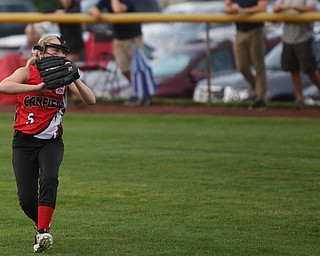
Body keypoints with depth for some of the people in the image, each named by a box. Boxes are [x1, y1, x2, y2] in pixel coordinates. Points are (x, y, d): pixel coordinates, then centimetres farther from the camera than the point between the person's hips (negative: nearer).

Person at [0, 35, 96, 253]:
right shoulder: (27, 73, -3)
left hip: (51, 141, 1)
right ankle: (42, 224, 25)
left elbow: (91, 100, -6)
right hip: (24, 141, -1)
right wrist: (38, 87, -30)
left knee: (49, 178, -28)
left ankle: (43, 233, -29)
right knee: (27, 199, -7)